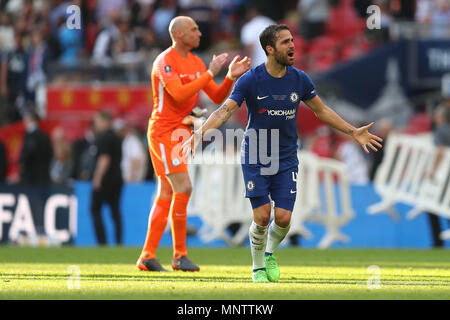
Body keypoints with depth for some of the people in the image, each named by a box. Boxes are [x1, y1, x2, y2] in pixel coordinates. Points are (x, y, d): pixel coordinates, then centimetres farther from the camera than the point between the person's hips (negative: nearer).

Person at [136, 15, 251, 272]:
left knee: (166, 195, 7)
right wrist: (210, 73, -23)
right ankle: (180, 254, -7)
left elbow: (218, 97, 14)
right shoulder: (166, 61, -12)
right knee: (183, 188, -14)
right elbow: (179, 94, -27)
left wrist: (231, 77, -3)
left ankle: (147, 256, 9)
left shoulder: (196, 63, 14)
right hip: (163, 132, -9)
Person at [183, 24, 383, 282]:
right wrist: (201, 132, -34)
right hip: (256, 158, -3)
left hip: (287, 160, 3)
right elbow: (225, 111, -17)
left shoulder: (299, 79, -1)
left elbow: (321, 110, 13)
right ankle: (258, 268, 16)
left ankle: (270, 254, 26)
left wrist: (353, 132, 13)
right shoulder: (251, 80, -11)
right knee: (262, 217, -8)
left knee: (283, 218, -6)